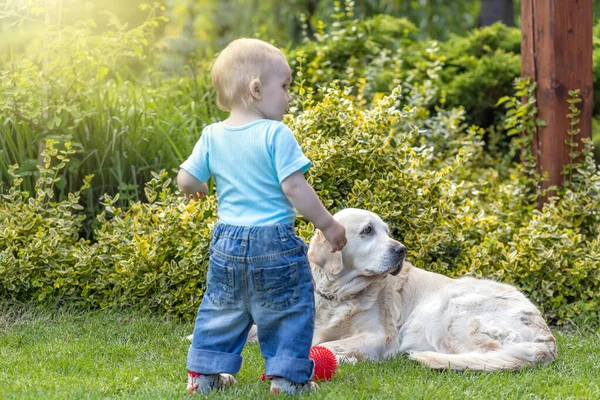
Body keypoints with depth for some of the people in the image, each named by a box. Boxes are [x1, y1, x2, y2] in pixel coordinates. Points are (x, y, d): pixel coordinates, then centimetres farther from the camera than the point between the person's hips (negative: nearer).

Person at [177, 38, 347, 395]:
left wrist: (196, 189, 28)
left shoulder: (213, 136, 1)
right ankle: (288, 377, 9)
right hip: (274, 241, -5)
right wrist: (327, 223, -11)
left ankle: (206, 373, 23)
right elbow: (293, 186, -19)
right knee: (289, 310, 9)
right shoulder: (276, 135, -15)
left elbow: (186, 180, 4)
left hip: (227, 241, 5)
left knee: (222, 309, 20)